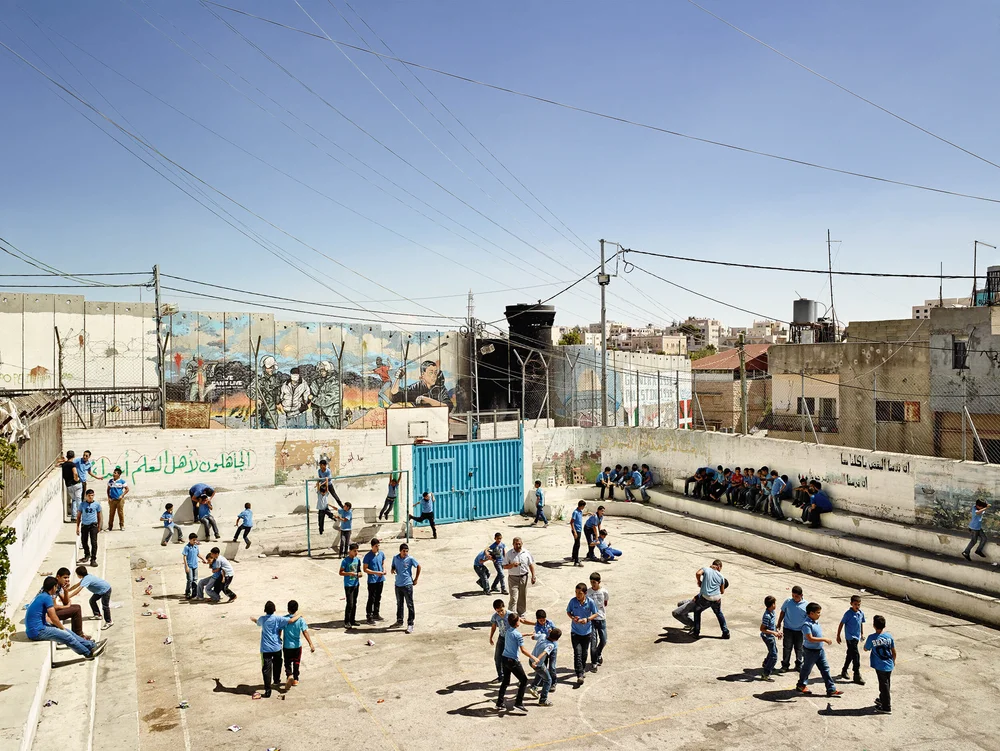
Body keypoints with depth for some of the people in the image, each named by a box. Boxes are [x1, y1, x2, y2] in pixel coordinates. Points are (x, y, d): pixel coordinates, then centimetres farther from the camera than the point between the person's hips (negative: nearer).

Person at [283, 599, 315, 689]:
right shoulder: (300, 619, -13)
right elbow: (305, 632, -18)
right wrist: (311, 644, -18)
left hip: (287, 646, -1)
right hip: (297, 645, 1)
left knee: (288, 662, 12)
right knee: (296, 663, 19)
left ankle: (289, 675, -14)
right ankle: (295, 679, 26)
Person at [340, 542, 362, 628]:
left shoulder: (358, 559, 5)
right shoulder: (345, 561, -12)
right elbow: (341, 572, -11)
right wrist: (350, 573, -25)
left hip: (356, 584, 6)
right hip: (348, 585, -6)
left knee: (354, 603, 12)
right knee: (350, 604, -8)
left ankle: (352, 620, 23)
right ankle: (346, 622, 2)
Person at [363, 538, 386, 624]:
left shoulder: (381, 554, 2)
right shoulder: (368, 556, -15)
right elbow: (365, 569, -13)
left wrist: (384, 570, -4)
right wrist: (376, 573, -21)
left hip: (380, 579, 6)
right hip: (372, 580, -6)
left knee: (378, 598, 16)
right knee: (371, 599, -2)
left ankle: (375, 614, 30)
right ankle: (368, 617, 6)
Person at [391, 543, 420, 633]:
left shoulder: (410, 559, -10)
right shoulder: (395, 558, 1)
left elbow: (418, 567, 0)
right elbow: (393, 567, 15)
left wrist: (415, 579, 2)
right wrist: (392, 570, -10)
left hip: (407, 584, -5)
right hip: (398, 584, 5)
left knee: (410, 605, -2)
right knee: (399, 604, 18)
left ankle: (410, 624, 2)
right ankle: (399, 621, 34)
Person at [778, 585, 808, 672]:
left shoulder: (805, 605, -9)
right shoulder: (788, 602, -7)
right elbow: (782, 612, 5)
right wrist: (779, 624, 7)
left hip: (800, 630, 0)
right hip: (788, 629, 0)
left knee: (799, 648, 12)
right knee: (787, 647, 0)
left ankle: (799, 665, 27)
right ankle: (785, 665, 8)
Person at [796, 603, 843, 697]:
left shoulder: (816, 622, 3)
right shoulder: (807, 624, -26)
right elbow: (810, 638, -31)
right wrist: (824, 640, -29)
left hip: (820, 650, 8)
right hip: (810, 651, -8)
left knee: (825, 669, 7)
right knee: (807, 669, 11)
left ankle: (831, 690, 11)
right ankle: (801, 685, 31)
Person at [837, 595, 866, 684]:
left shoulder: (861, 613, 2)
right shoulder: (848, 614, -17)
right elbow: (841, 624, -10)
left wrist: (862, 634, 22)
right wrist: (838, 636, -6)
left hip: (857, 637, 7)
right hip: (850, 637, -7)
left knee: (850, 655, 19)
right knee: (856, 655, -10)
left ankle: (844, 671, 34)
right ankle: (857, 676, -3)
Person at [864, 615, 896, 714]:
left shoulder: (872, 637, -19)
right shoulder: (889, 636, -7)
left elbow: (866, 649, -4)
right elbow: (894, 651, 3)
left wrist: (867, 641, 14)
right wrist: (894, 661, 20)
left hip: (880, 666, -4)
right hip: (889, 665, 4)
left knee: (884, 685, 6)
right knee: (885, 684, 22)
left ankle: (886, 707, 15)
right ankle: (882, 700, 41)